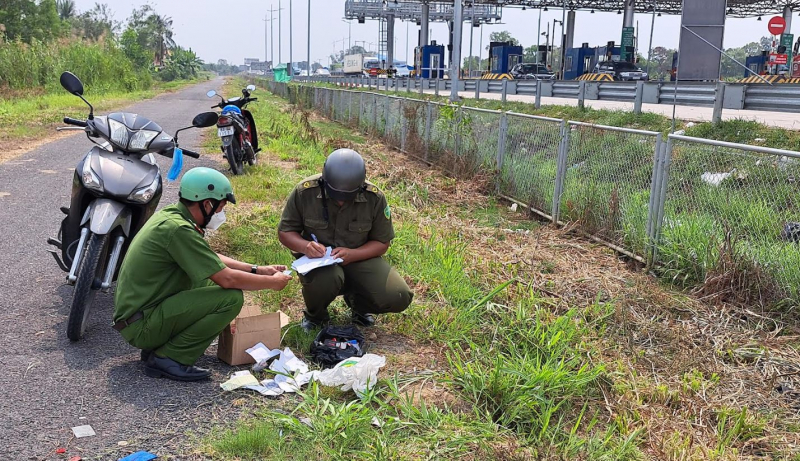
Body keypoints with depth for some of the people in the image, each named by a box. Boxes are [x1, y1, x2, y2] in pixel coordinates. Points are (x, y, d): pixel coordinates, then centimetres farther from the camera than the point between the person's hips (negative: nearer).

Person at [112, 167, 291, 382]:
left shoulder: (169, 213, 7)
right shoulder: (179, 229, -22)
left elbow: (212, 259, 19)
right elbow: (228, 279, -22)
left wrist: (257, 270, 13)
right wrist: (273, 282, -7)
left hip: (131, 310, 10)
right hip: (141, 325, -10)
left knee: (212, 281, 17)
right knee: (232, 297, -18)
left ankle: (158, 346, 11)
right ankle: (169, 358, -10)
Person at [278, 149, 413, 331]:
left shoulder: (375, 198, -13)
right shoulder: (304, 191, -16)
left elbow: (382, 242, -4)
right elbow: (284, 232, -4)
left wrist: (352, 254, -24)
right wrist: (304, 246, -27)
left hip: (358, 257, 2)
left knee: (398, 298, -21)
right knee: (326, 279, -40)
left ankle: (357, 304, 16)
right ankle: (315, 315, 0)